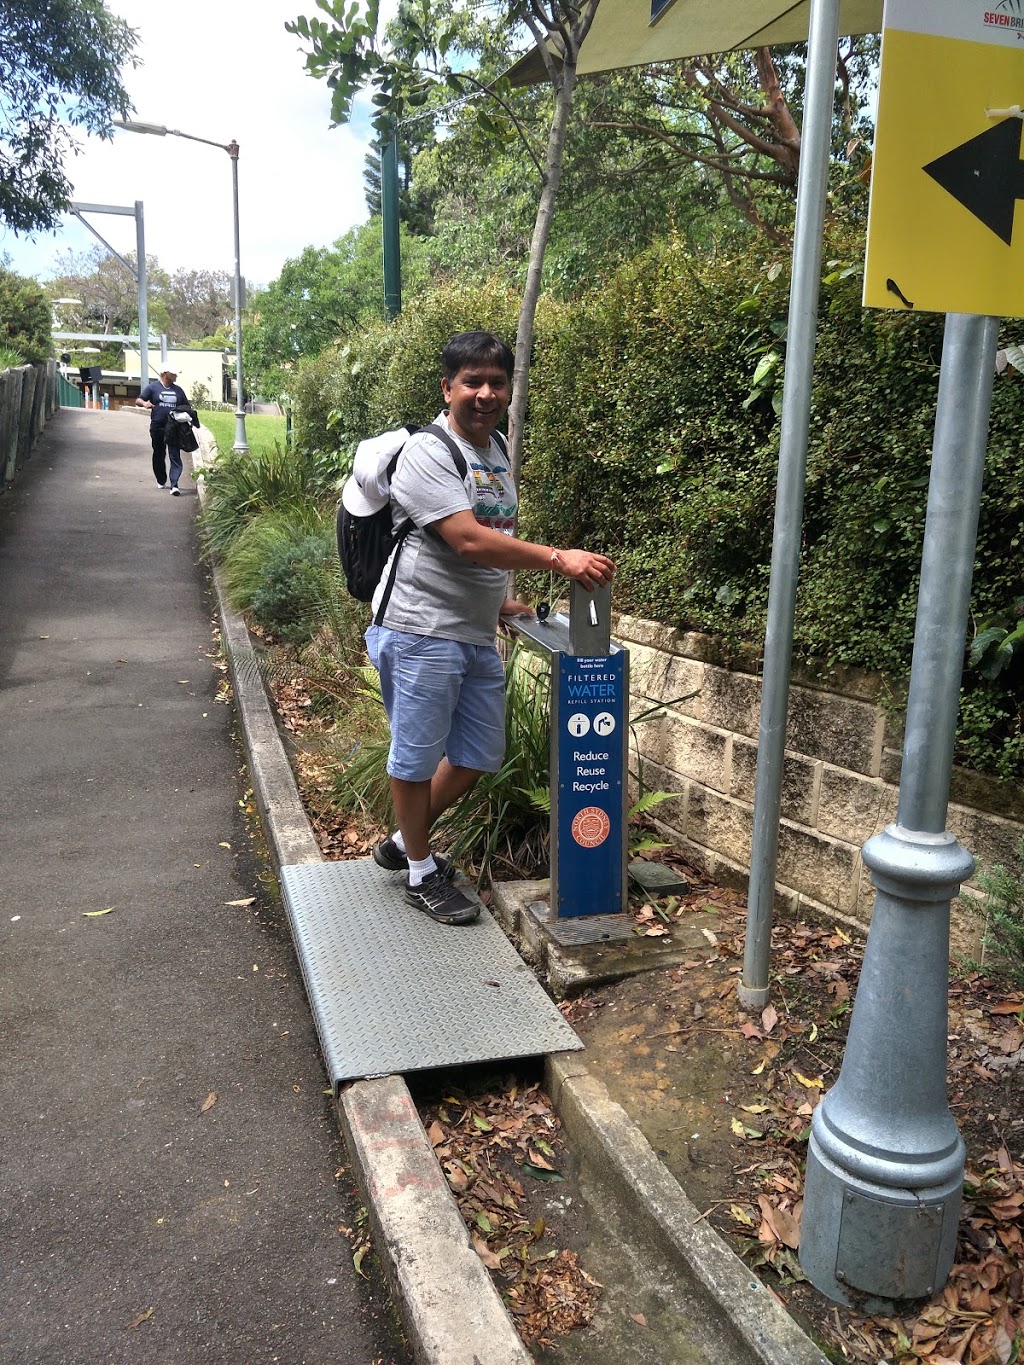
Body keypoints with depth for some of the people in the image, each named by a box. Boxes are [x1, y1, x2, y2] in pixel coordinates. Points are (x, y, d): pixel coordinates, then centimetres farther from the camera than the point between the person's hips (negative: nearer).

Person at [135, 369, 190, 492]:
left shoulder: (178, 390, 12)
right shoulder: (153, 387, 3)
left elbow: (186, 407, 19)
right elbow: (138, 400, 2)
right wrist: (144, 403, -21)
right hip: (157, 428, -1)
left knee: (175, 457, -10)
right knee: (159, 455, 12)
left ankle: (174, 485, -16)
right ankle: (161, 481, 29)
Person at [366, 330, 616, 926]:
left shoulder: (497, 452, 14)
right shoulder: (427, 452, -14)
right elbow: (469, 541, -24)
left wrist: (499, 602, 16)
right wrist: (560, 558, -27)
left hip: (478, 636, 9)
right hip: (422, 633, -8)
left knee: (480, 756, 15)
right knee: (418, 757, 6)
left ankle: (404, 841, 35)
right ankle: (422, 872, 24)